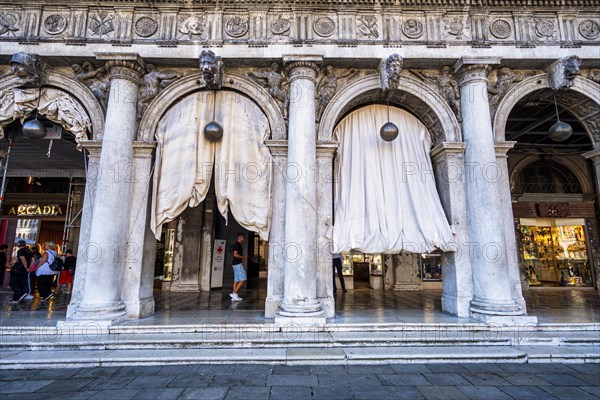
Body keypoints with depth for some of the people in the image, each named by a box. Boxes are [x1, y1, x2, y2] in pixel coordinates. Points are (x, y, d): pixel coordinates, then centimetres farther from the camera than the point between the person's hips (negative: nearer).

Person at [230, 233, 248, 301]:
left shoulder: (239, 245, 19)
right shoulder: (237, 244, -12)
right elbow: (235, 254, -22)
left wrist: (242, 265, 23)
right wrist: (243, 257, -12)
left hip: (237, 264, 10)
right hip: (237, 264, -10)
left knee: (236, 280, 9)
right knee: (243, 279, -9)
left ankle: (234, 296, 11)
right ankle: (234, 293, -7)